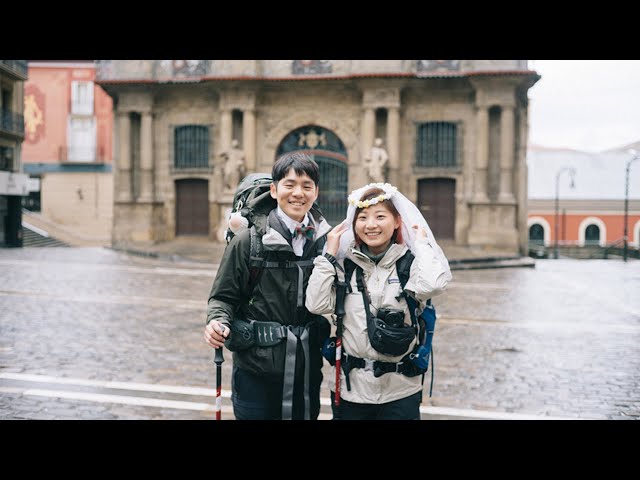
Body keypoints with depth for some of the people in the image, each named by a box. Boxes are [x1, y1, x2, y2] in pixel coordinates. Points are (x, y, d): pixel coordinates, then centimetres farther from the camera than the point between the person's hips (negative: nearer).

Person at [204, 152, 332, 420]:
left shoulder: (327, 240, 1)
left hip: (307, 371, 3)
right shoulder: (248, 241, -8)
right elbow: (223, 296, -3)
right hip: (257, 371, -3)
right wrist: (217, 322, -21)